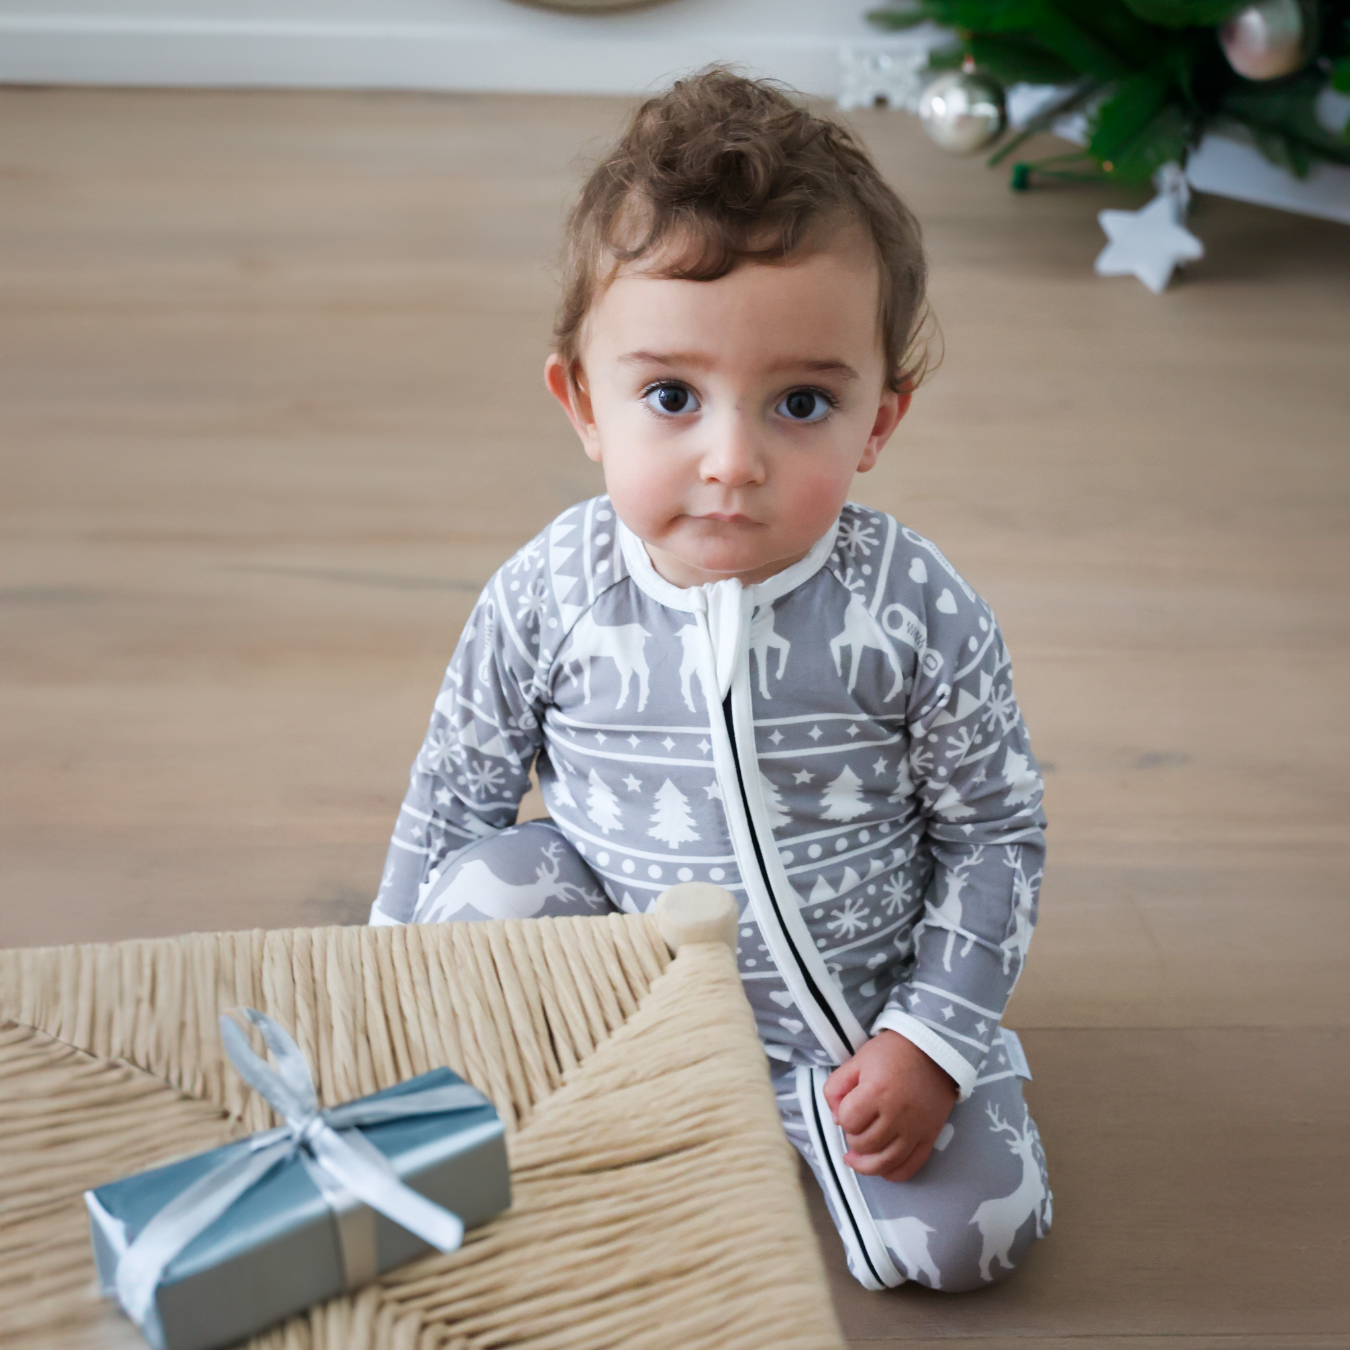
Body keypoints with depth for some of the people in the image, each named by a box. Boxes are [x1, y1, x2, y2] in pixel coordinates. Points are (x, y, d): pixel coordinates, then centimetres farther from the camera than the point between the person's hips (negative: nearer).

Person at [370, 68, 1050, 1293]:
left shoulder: (919, 616, -19)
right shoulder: (548, 598, -17)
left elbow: (997, 833, -7)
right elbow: (454, 787, -1)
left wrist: (931, 1039, -13)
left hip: (855, 995, 0)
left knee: (967, 1232, -15)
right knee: (484, 881, -26)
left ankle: (803, 1102, 12)